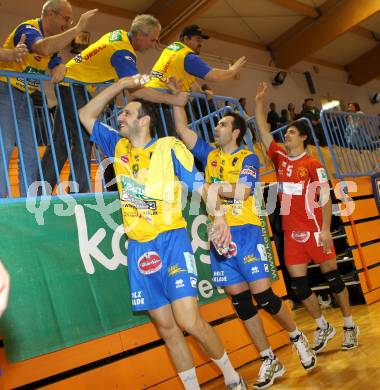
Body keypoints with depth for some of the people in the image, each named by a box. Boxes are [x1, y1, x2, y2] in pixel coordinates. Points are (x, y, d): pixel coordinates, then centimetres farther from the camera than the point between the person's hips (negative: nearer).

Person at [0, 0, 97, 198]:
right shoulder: (28, 29, -15)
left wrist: (60, 68, -16)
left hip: (24, 97, 9)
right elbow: (44, 48, -37)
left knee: (29, 151, 5)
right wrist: (77, 28, -34)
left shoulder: (53, 40, 12)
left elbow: (55, 63, 10)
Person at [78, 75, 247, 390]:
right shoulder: (118, 146, 12)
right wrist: (120, 86, 13)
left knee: (188, 320, -13)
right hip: (138, 247, 5)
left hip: (171, 241, -5)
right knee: (166, 326, 8)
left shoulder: (170, 147, -2)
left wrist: (219, 216, -19)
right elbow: (86, 115, 19)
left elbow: (200, 185, -4)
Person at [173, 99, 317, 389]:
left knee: (263, 294, -5)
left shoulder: (248, 158, 1)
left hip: (245, 231, -5)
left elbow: (240, 192, -15)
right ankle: (270, 361, 20)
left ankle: (298, 338, 24)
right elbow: (182, 128, 12)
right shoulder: (210, 155, 15)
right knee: (240, 300, 6)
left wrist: (212, 187, -8)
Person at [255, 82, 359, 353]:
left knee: (332, 276, 6)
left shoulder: (313, 164, -6)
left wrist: (325, 229, -15)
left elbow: (326, 197, -8)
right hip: (291, 232, 5)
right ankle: (323, 328, 24)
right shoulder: (280, 157, 8)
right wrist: (259, 102, 5)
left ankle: (349, 326, 24)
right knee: (298, 283, 6)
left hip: (314, 229, -5)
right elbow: (263, 131, 8)